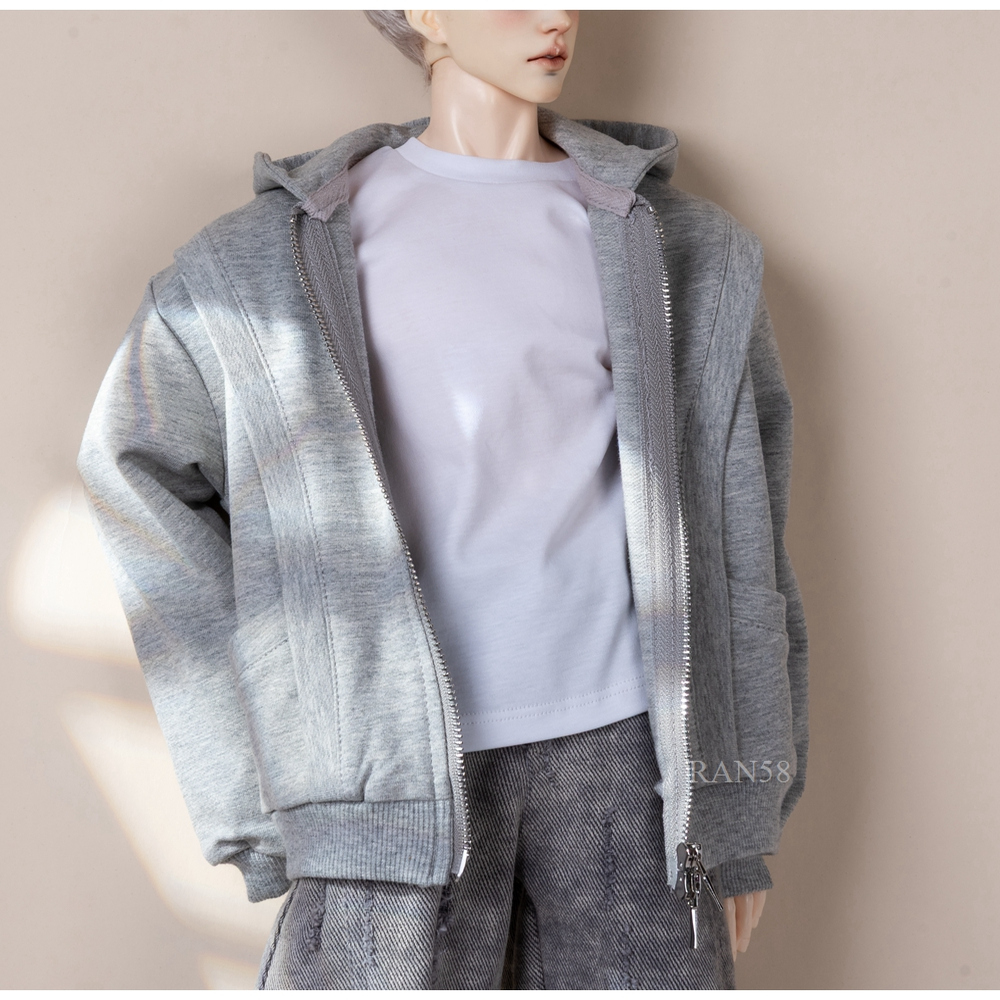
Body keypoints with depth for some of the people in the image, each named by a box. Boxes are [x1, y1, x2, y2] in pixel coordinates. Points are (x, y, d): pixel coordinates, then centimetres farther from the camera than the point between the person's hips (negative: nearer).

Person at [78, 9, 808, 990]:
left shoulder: (687, 250, 9)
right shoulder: (286, 247, 5)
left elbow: (738, 547, 9)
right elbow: (140, 472, 11)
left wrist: (742, 818, 9)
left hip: (619, 755, 2)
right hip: (401, 778, -1)